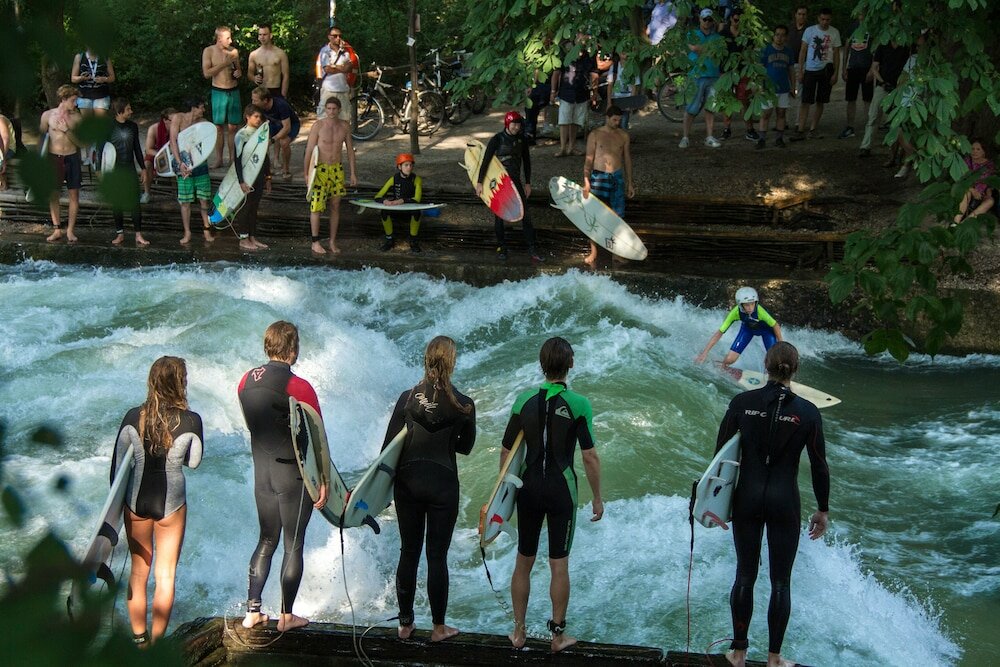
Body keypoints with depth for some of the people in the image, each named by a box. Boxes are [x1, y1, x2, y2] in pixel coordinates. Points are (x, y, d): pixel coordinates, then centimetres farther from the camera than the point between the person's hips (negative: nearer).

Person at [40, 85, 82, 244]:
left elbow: (79, 142, -2)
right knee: (53, 194, 4)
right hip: (54, 157, 0)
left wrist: (67, 130, -15)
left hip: (72, 158, 1)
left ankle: (70, 230, 9)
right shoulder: (48, 115, -3)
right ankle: (57, 229, 12)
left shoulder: (76, 117, -1)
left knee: (74, 194, 1)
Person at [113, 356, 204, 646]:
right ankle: (157, 644, 9)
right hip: (171, 501, -2)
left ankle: (138, 641, 20)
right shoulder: (190, 421, -13)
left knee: (138, 572, 16)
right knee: (166, 575, 8)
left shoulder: (133, 417, -8)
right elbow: (194, 462, 1)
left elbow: (117, 463, -1)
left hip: (137, 499, 2)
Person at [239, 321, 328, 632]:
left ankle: (252, 612, 16)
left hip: (262, 473, 6)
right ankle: (286, 616, 11)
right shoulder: (298, 387, -17)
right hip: (294, 476, -6)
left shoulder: (246, 381, 1)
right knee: (294, 545, 5)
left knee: (267, 540, 17)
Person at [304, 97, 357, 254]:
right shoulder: (318, 125, -9)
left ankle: (333, 241, 15)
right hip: (320, 169, -4)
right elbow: (309, 150, -8)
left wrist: (353, 173, 8)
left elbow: (350, 149, 11)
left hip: (337, 169, 4)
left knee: (335, 206, 7)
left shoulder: (345, 126, 4)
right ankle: (315, 243, 2)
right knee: (316, 206, -6)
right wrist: (306, 173, -11)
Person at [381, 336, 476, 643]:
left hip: (407, 482, 2)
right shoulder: (463, 405, -8)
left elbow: (389, 444, -2)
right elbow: (465, 447, 5)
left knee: (408, 552, 12)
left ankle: (405, 624, 18)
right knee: (437, 555, 5)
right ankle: (438, 627, 12)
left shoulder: (407, 398, -4)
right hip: (443, 484, -2)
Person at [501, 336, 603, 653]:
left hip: (529, 487, 3)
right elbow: (590, 457, -11)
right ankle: (558, 635, 13)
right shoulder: (578, 404, -11)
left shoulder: (524, 400, -3)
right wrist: (597, 498, -2)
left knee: (524, 561, 13)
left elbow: (506, 452, 2)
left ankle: (519, 631, 21)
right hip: (561, 490, -3)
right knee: (559, 564, 6)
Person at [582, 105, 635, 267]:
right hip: (599, 176, -3)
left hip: (617, 177, 3)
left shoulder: (623, 136, 7)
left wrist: (629, 182, 12)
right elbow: (589, 159, -3)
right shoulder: (595, 135, -2)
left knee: (618, 215, 3)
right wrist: (586, 182, -12)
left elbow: (627, 159, 13)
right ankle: (593, 253, 2)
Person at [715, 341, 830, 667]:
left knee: (745, 575, 13)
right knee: (780, 581, 8)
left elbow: (721, 451, 0)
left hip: (746, 497, 2)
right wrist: (823, 510, 8)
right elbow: (819, 465, -3)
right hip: (784, 501, -1)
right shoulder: (807, 411, -8)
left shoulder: (742, 402, -5)